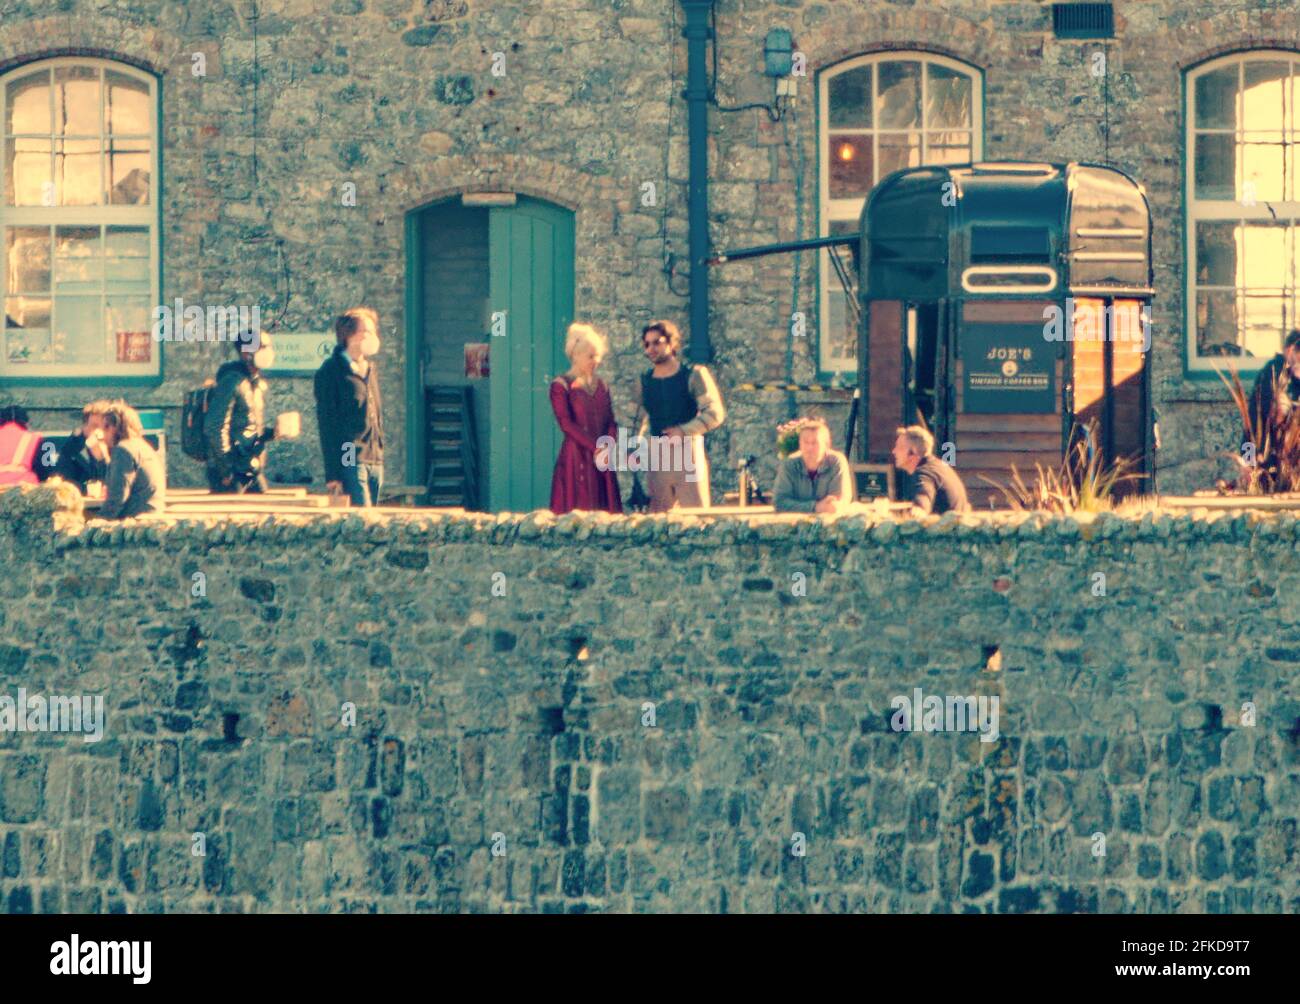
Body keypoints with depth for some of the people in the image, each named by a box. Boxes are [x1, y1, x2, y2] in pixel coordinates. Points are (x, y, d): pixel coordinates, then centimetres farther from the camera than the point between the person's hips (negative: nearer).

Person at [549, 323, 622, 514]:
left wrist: (607, 448, -9)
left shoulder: (601, 386, 16)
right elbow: (566, 424, -10)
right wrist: (595, 448, -17)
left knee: (605, 512, -1)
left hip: (602, 460, 6)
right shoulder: (561, 386, -1)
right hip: (576, 459, -6)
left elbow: (611, 422, 11)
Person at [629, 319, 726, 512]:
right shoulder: (645, 381, 12)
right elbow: (638, 419, 18)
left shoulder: (693, 375, -1)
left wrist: (684, 430, -18)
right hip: (657, 457, 4)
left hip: (688, 452, -4)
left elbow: (715, 413, -8)